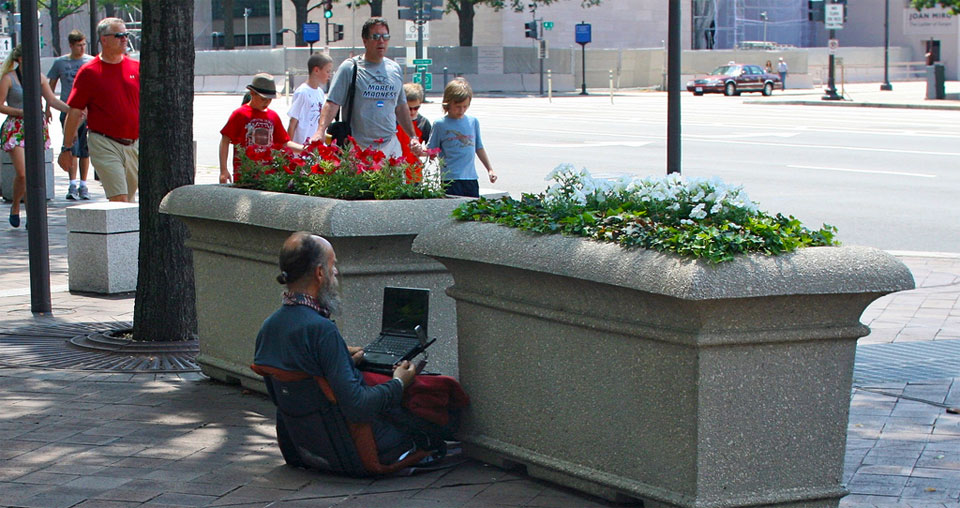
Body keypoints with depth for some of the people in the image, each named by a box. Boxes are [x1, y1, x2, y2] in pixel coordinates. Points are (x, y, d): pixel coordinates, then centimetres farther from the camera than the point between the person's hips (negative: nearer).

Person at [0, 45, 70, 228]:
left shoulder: (39, 77, 9)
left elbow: (52, 99, 7)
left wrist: (71, 109, -8)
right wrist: (21, 112, -16)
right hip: (15, 128, -4)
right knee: (22, 173, -12)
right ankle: (15, 206, 13)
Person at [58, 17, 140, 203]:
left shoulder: (136, 68, 9)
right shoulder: (88, 72, -3)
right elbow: (74, 113, -1)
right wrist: (67, 148, -1)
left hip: (135, 144, 5)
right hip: (105, 144, -5)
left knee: (129, 199, 11)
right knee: (119, 199, -13)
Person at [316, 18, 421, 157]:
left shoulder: (395, 69, 14)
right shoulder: (349, 68, -2)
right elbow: (332, 103, -9)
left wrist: (412, 137, 21)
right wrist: (321, 131, -23)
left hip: (390, 145, 5)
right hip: (358, 148, -5)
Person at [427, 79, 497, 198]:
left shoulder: (473, 122, 11)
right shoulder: (440, 124, 0)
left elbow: (479, 148, 20)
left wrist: (490, 170, 22)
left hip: (471, 178, 4)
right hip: (450, 179, -4)